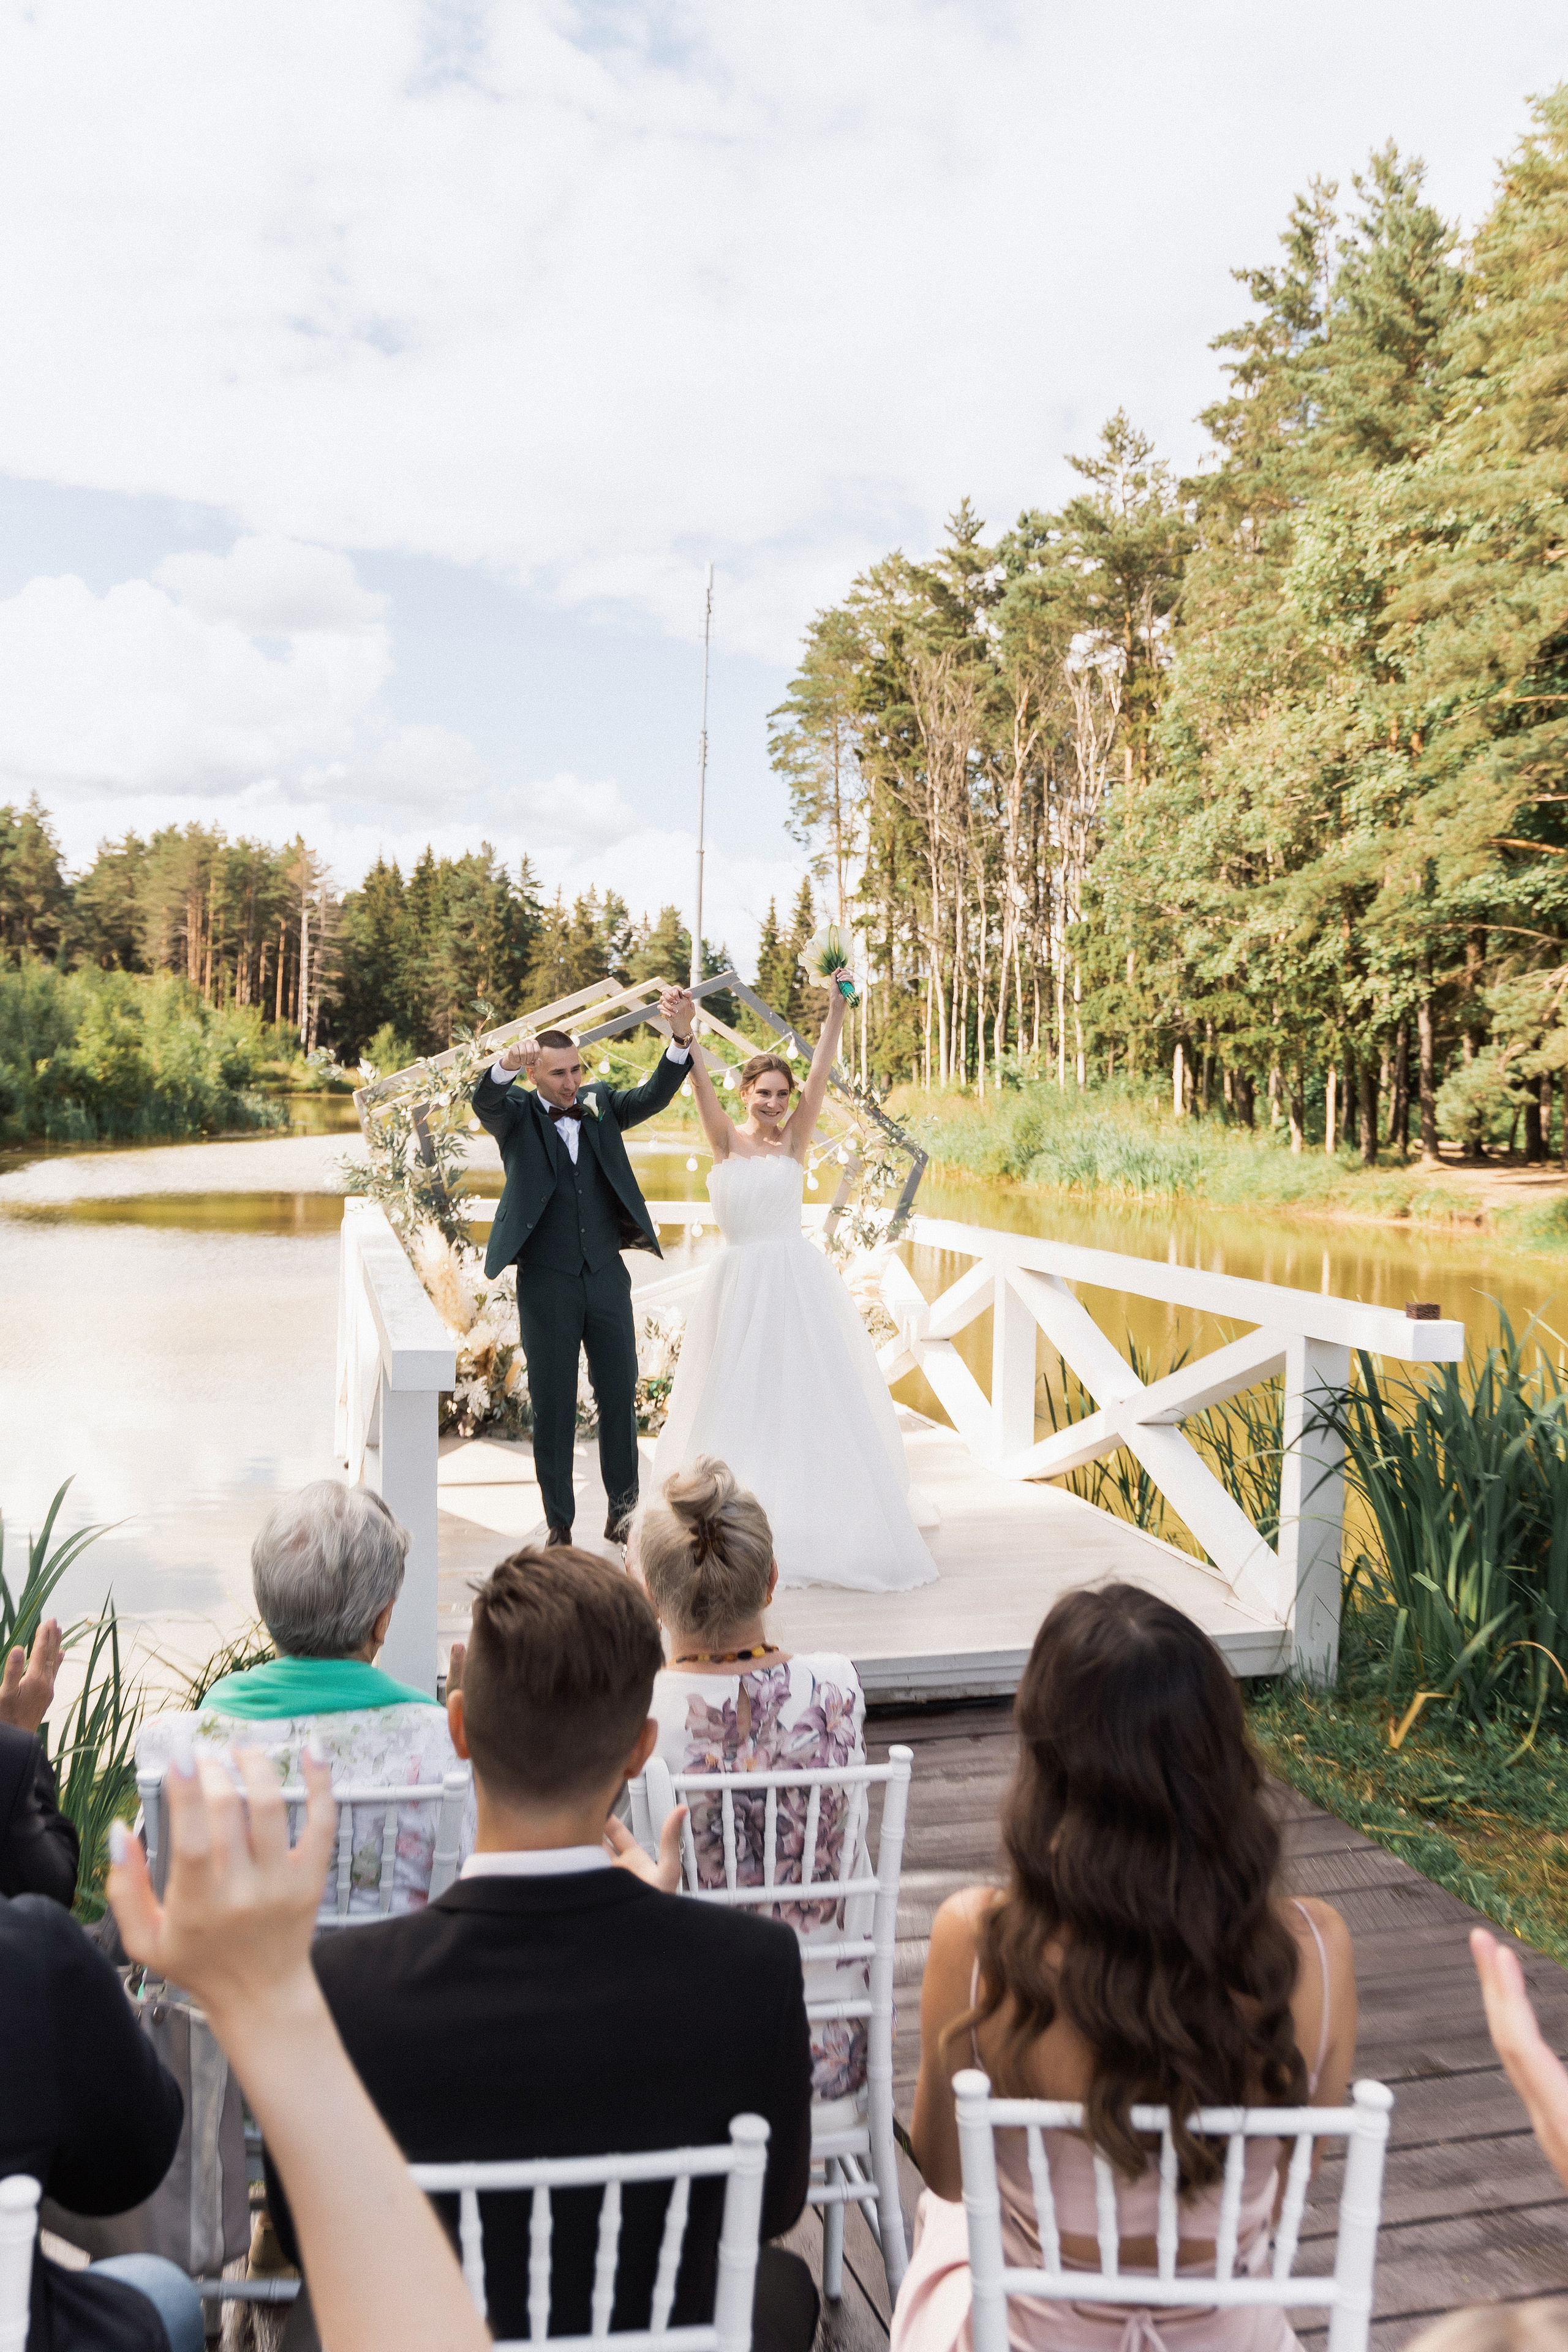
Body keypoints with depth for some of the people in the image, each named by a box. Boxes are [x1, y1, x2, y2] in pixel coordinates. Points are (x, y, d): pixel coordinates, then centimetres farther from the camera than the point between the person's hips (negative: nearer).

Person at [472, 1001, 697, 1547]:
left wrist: (682, 1035, -27)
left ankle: (621, 1510, 24)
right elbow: (484, 1100, -24)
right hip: (546, 1282, -2)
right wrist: (507, 1064, -47)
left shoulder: (601, 1105, 5)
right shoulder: (516, 1117, -2)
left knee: (620, 1395, 8)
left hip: (607, 1276, 3)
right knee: (552, 1406, 6)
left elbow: (655, 1094, -9)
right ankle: (559, 1523, 17)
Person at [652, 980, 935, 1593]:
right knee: (736, 1400, 8)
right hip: (740, 1283, 1)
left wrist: (836, 1013, -16)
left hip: (796, 1280, 0)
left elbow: (819, 1076, -7)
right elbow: (701, 1086, -11)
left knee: (807, 1394, 0)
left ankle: (814, 1517, 9)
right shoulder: (726, 1141, 3)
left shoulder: (794, 1140, 3)